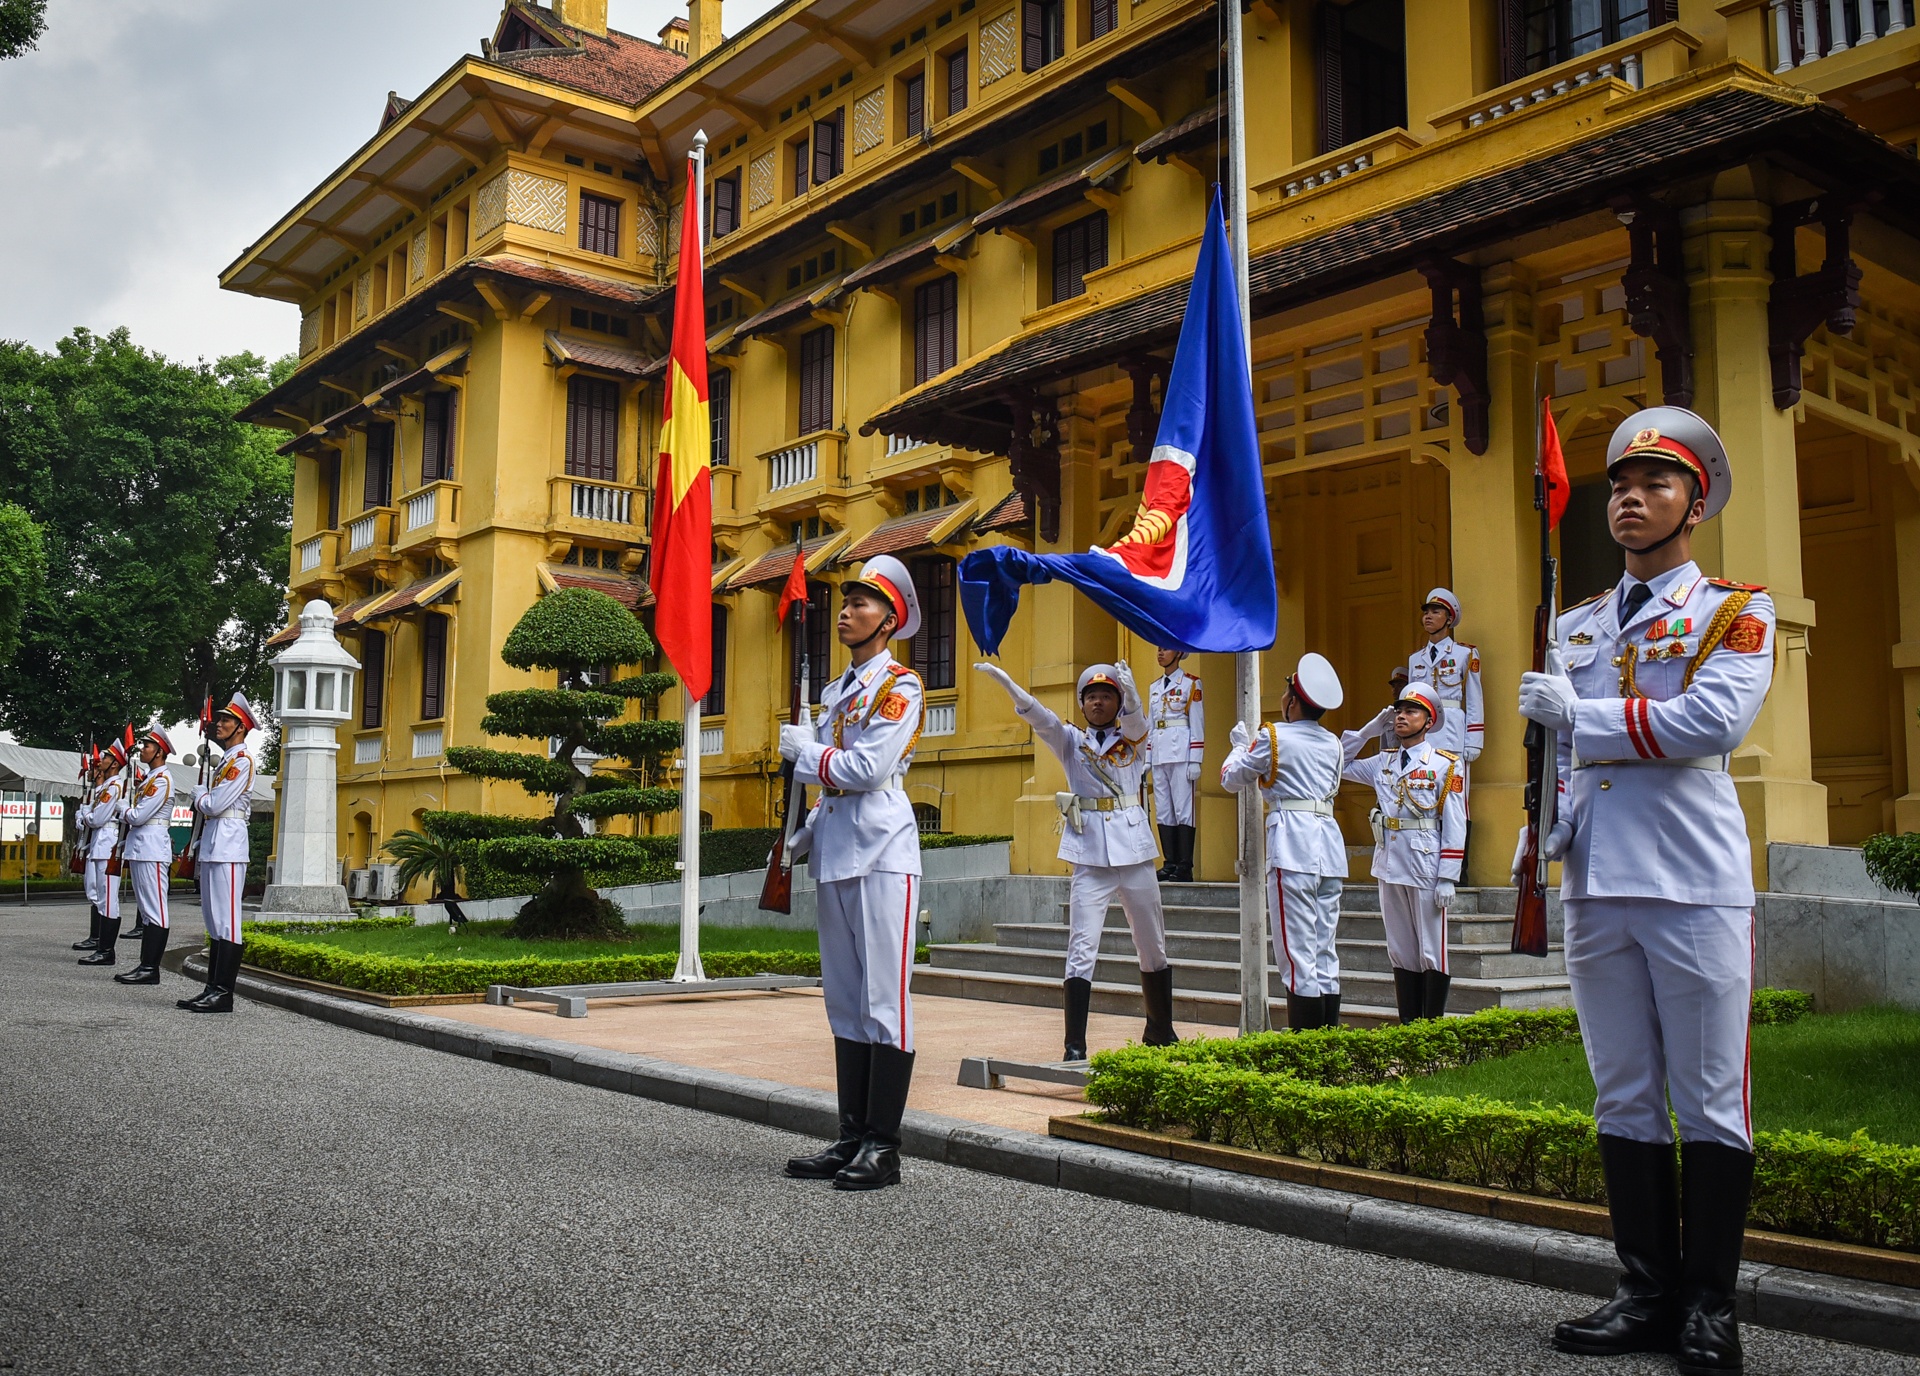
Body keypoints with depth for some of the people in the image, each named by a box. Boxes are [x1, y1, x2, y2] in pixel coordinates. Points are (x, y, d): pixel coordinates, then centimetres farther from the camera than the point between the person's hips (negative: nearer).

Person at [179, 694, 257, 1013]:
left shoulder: (242, 760, -10)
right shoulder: (226, 759, 21)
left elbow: (214, 805, -15)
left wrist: (198, 793, 2)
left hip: (227, 845, -10)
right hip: (213, 844, 10)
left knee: (226, 920, -10)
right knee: (215, 921, 11)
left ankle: (224, 993, -10)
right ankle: (212, 989, 16)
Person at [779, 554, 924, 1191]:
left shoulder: (900, 686, -6)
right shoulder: (837, 690, 19)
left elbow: (867, 771, -17)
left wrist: (804, 750, -3)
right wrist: (806, 833, 10)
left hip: (882, 856, -9)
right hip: (836, 858, 9)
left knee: (882, 1001, -6)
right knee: (845, 1002, 10)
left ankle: (883, 1148, -1)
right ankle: (852, 1139, 16)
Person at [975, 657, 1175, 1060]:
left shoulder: (1133, 736, 8)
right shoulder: (1070, 741, 8)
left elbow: (1133, 714, -14)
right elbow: (1037, 715, -8)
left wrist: (1129, 689, -38)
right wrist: (1004, 681, -26)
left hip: (1133, 848, 1)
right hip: (1089, 854, -1)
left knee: (1153, 947, 12)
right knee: (1082, 949, -9)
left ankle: (1161, 1033, 31)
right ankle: (1075, 1046, -8)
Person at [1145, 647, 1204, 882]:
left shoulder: (1190, 684, 0)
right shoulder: (1154, 687, 18)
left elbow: (1197, 724, -4)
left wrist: (1195, 761, -10)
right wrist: (1146, 758, 14)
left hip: (1181, 752, -6)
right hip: (1159, 753, 6)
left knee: (1183, 808, -7)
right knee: (1163, 810, 5)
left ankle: (1185, 867, -5)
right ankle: (1170, 863, 9)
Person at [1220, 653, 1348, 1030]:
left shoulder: (1273, 736, -3)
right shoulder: (1333, 744, 14)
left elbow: (1232, 778, 7)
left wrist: (1241, 745, 27)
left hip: (1292, 844, -6)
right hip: (1329, 841, 6)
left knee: (1297, 956, -5)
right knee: (1326, 955, 10)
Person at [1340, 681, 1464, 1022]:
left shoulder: (1445, 765, -3)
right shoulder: (1383, 761, 12)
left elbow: (1455, 825, -6)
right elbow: (1339, 764, 21)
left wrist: (1447, 878, -12)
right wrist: (1369, 730, 11)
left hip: (1427, 868, -5)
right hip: (1389, 867, 5)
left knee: (1432, 954, 1)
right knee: (1401, 954, 10)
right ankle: (1407, 1027, 17)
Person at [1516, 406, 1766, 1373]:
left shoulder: (1735, 613, 3)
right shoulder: (1575, 625, 17)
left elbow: (1714, 719, -15)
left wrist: (1581, 715, -11)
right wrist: (1547, 822, 6)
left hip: (1696, 888, -5)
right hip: (1596, 888, 5)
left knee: (1709, 1101, 1)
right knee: (1625, 1099, 9)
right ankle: (1649, 1294, 18)